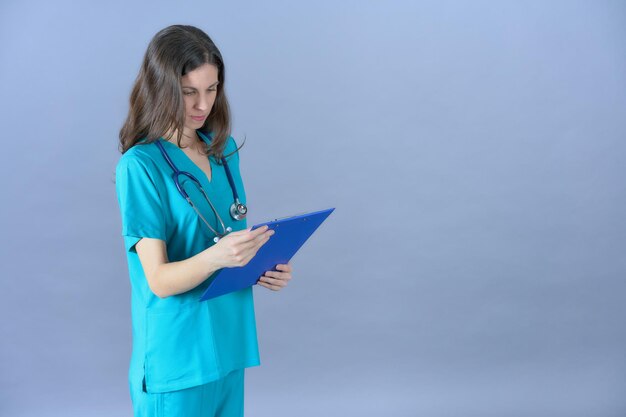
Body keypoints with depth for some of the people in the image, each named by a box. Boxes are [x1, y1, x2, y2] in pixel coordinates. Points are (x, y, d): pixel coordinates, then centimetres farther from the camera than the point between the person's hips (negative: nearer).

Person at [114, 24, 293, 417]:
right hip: (177, 356, -6)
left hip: (229, 341, 6)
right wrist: (216, 256, -35)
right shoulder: (140, 166, -14)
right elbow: (159, 280, -18)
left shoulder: (224, 149, 5)